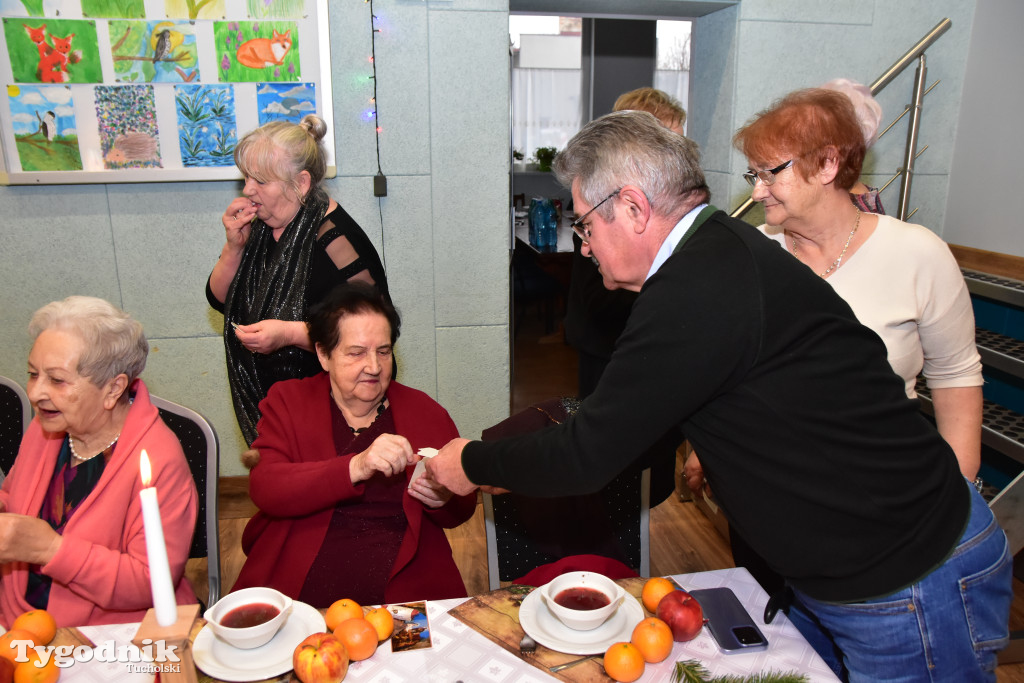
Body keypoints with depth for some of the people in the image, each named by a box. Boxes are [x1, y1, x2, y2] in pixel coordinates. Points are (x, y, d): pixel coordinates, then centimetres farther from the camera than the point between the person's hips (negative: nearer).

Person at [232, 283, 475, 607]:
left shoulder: (424, 410, 11)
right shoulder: (288, 401, 10)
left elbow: (462, 512, 13)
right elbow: (264, 489, -7)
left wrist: (443, 500, -11)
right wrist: (355, 468, -21)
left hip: (405, 597, 0)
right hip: (294, 591, 0)